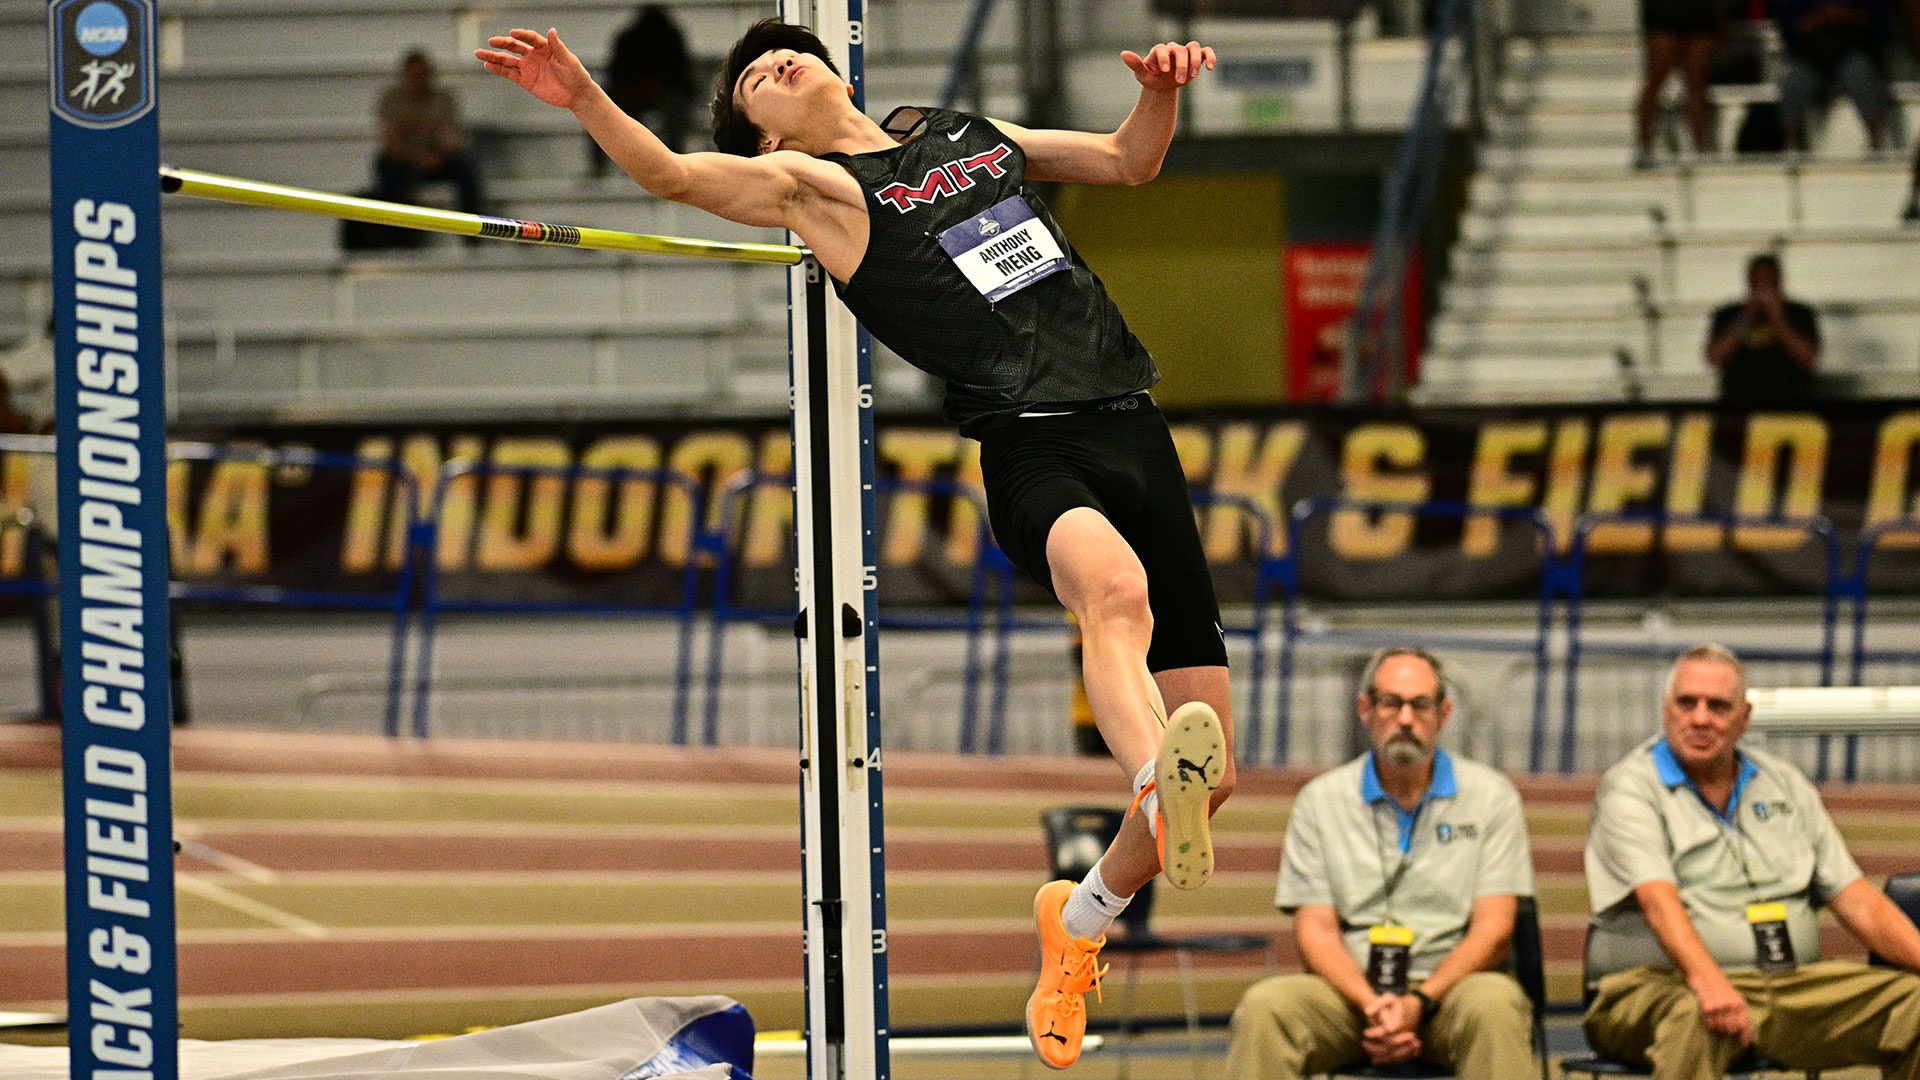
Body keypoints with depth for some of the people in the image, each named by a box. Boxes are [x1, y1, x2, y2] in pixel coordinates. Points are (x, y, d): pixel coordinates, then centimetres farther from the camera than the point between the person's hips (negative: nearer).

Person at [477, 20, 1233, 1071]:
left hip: (1134, 426, 5)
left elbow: (1129, 160, 31)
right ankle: (1161, 788, -68)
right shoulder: (808, 183, 8)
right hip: (1030, 447, -5)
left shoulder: (967, 134, 23)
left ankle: (1080, 919, 24)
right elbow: (670, 172, -7)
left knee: (1209, 771, 1)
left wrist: (1161, 89, 10)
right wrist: (585, 98, -24)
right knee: (1114, 587, -41)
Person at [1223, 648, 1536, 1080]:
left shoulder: (1491, 796, 7)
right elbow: (1316, 929, 4)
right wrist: (1372, 1006, -16)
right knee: (1264, 1007, -29)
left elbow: (1493, 929, 0)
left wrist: (1419, 1003, -17)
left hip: (1451, 984, -1)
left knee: (1494, 1008, -36)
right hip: (1350, 987, 1)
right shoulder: (1321, 799, 10)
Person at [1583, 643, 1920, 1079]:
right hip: (1668, 984, -6)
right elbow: (1656, 898, -19)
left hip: (1794, 983, 6)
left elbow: (1856, 898, 14)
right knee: (1692, 1020, -42)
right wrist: (1708, 982, -38)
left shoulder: (1785, 785, 19)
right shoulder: (1631, 789, 0)